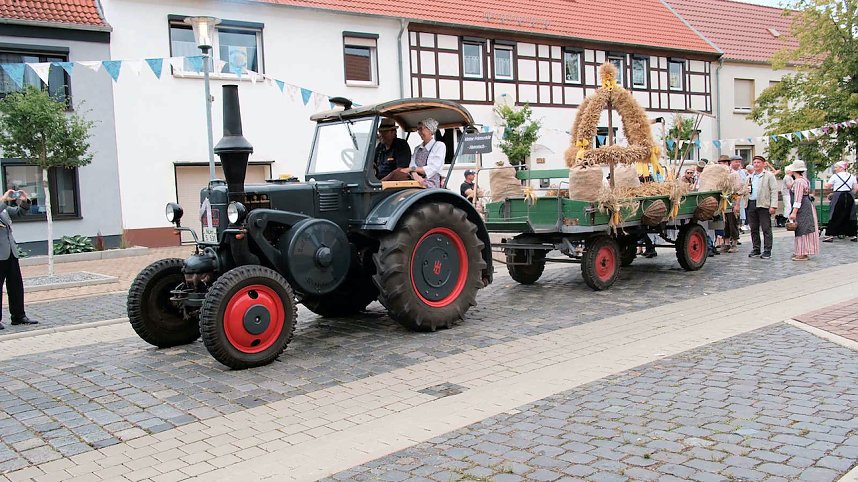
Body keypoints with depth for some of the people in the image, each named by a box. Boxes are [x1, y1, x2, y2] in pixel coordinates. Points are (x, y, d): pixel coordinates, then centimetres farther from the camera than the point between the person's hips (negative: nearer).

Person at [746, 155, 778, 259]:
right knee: (754, 229, 9)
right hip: (751, 204, 6)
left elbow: (774, 191, -6)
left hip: (763, 205, -6)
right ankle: (756, 249, 17)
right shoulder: (750, 177, 18)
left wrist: (773, 206, -13)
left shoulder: (769, 176, 0)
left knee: (766, 229, -2)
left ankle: (767, 251, 3)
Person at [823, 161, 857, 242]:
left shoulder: (835, 176, -4)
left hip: (838, 197, -4)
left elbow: (828, 186, 0)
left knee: (834, 217, -1)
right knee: (850, 216, 10)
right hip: (849, 197, 4)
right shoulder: (851, 176, 9)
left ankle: (830, 235, -4)